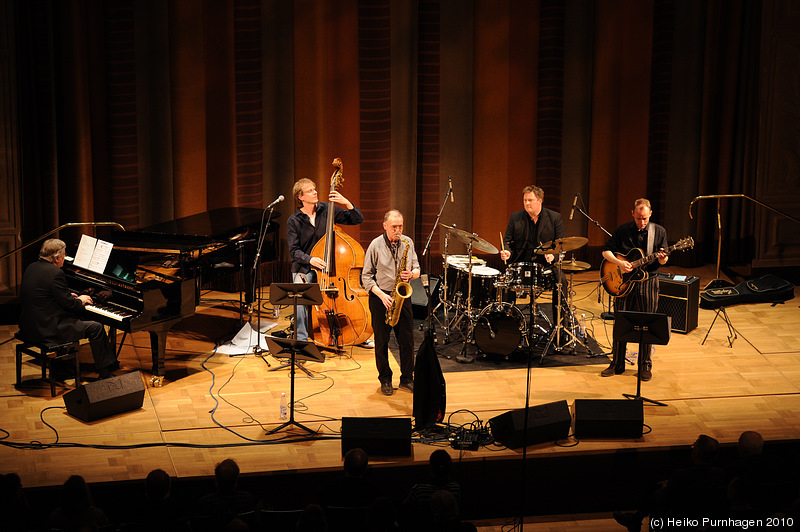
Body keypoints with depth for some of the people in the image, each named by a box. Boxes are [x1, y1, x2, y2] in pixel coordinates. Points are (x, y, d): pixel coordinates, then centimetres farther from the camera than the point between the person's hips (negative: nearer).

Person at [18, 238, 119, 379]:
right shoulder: (55, 273, -19)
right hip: (46, 329, -10)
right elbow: (68, 303, -17)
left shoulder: (31, 268, 9)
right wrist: (80, 301, 5)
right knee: (96, 328, -2)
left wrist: (68, 296, 22)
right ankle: (105, 373, 4)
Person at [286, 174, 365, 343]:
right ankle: (301, 339, -18)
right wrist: (310, 259, -25)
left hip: (325, 267, 2)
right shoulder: (294, 221, 0)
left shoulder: (327, 211, 3)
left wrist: (347, 203, -15)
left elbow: (358, 219, 2)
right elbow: (294, 251, -6)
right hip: (304, 270, -1)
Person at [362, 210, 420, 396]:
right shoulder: (376, 245, -7)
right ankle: (385, 380, 17)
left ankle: (407, 379, 17)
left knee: (407, 340, 4)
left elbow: (417, 269, 11)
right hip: (380, 297, -3)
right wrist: (381, 295, -16)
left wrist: (412, 274, -14)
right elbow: (366, 277, -5)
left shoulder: (408, 243, 4)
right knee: (381, 341, 4)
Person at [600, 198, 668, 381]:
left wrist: (662, 259, -19)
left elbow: (664, 259, 5)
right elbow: (606, 251, 2)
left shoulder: (659, 232, 1)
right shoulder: (623, 230, 0)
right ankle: (617, 364, 16)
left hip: (648, 282, -1)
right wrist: (619, 263, -15)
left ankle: (645, 366, 14)